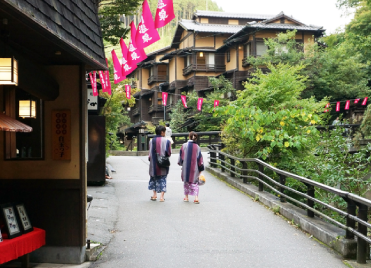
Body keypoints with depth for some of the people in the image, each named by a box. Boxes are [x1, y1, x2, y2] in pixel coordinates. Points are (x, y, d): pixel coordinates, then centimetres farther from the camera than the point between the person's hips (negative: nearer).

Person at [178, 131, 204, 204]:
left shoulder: (184, 146, -7)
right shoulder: (197, 147, -7)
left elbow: (181, 156, 1)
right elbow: (200, 158, -3)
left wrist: (180, 163, 19)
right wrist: (200, 169, 4)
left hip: (185, 167, 1)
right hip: (194, 168, 0)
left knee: (186, 181, 17)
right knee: (194, 182, 5)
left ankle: (186, 197, 23)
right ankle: (196, 197, -10)